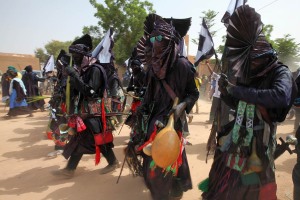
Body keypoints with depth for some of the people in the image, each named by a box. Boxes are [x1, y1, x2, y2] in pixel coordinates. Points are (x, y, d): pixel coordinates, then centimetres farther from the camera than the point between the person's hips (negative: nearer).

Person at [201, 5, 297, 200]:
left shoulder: (281, 72, -10)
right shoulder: (248, 76, 5)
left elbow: (281, 96, -33)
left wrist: (237, 90, -28)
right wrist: (225, 91, -8)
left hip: (259, 140, -4)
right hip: (236, 137, 5)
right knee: (224, 184, 16)